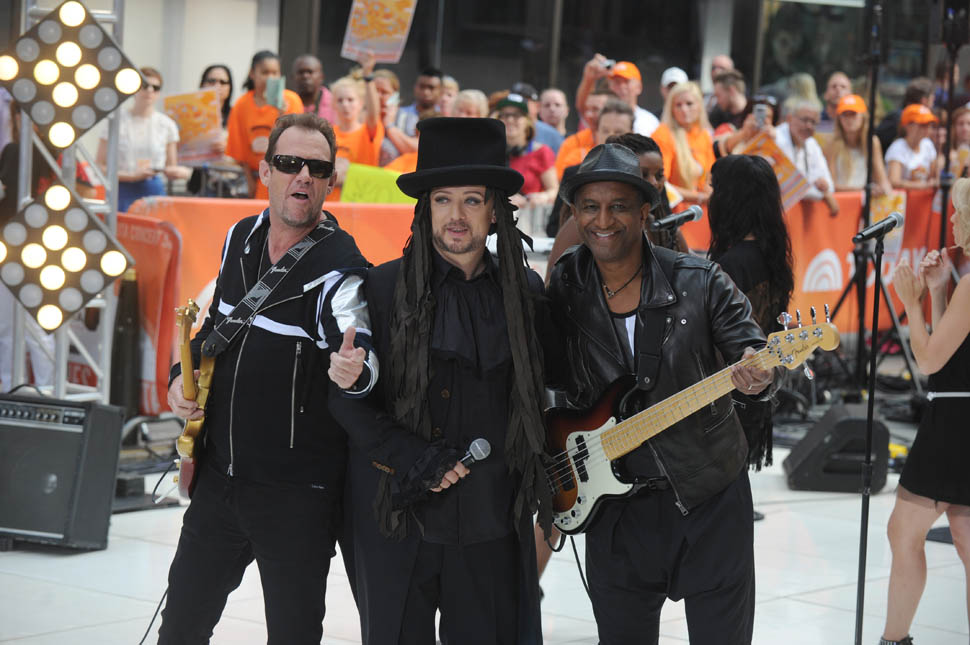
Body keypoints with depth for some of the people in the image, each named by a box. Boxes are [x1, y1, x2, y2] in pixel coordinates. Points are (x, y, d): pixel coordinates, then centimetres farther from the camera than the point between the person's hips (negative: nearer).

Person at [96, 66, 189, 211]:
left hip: (154, 193, 2)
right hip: (122, 194, -2)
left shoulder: (166, 125, 8)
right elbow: (100, 167, -1)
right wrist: (132, 175, -13)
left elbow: (170, 168, 13)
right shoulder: (115, 121, 2)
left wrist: (179, 172, -10)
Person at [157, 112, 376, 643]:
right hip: (219, 475, 6)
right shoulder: (241, 240, 5)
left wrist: (352, 372, -53)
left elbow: (363, 356, -31)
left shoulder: (339, 271, -16)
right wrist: (184, 375, 5)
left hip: (298, 497, -6)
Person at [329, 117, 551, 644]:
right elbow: (346, 398, -5)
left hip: (492, 522, 2)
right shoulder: (384, 288, -3)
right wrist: (414, 460, -13)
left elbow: (536, 396, 16)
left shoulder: (524, 292, 7)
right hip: (397, 519, -2)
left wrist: (533, 488, 10)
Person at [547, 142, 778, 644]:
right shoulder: (562, 290, -3)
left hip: (710, 495, -1)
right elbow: (543, 375, 6)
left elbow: (753, 349, -7)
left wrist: (756, 374, -30)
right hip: (615, 503, 2)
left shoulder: (698, 283, -8)